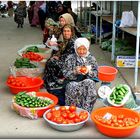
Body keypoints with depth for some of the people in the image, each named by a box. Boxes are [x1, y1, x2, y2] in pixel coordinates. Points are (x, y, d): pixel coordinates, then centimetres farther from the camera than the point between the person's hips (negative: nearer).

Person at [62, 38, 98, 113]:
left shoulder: (91, 59, 9)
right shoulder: (70, 58, 3)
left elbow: (95, 73, 6)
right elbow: (65, 73, -1)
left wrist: (88, 72, -16)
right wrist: (75, 72, -20)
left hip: (87, 82, 1)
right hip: (72, 82, -1)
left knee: (90, 84, -33)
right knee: (72, 87, -35)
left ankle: (86, 111, -24)